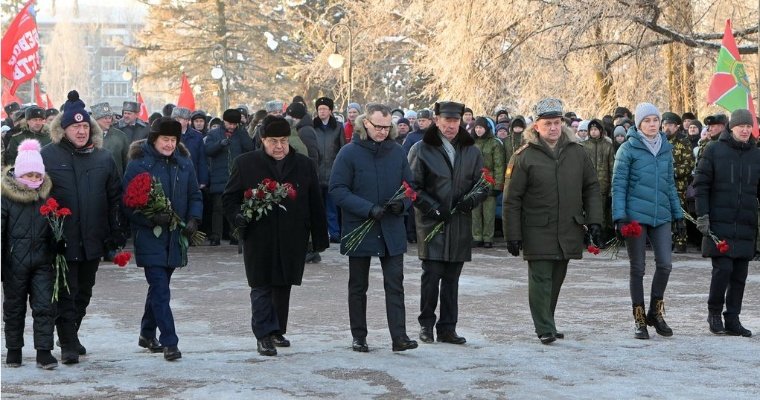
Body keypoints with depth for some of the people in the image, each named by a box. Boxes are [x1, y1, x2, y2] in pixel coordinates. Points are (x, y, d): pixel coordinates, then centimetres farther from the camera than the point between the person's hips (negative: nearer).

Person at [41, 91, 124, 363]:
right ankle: (68, 344, 1)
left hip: (93, 240, 4)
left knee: (83, 292, 14)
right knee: (65, 293, -4)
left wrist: (116, 233, 6)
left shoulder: (103, 157, 8)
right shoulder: (47, 156, -4)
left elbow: (115, 197, 12)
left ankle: (71, 334, 30)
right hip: (62, 241, -4)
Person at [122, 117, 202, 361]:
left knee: (159, 287, 17)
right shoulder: (139, 163, -8)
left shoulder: (183, 162, 6)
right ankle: (169, 342, -8)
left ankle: (147, 334, 32)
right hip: (150, 238, -5)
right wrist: (151, 218, -22)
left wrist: (193, 219, -5)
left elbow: (195, 195, 13)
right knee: (161, 290, -10)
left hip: (175, 238, 5)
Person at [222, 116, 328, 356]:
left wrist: (320, 239, 8)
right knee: (261, 288, -4)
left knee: (283, 286, 10)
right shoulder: (245, 164, 2)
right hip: (258, 240, -2)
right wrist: (238, 216, -13)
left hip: (292, 241, 2)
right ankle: (264, 335, 1)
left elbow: (315, 205, 10)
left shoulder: (305, 165, 8)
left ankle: (277, 331, 23)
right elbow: (229, 198, 8)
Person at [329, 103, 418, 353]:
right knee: (358, 286, 9)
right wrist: (368, 209, -22)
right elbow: (337, 190, -12)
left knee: (395, 284, -4)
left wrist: (402, 203, -10)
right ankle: (359, 337, 20)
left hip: (392, 231, 2)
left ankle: (399, 337, -4)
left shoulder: (397, 152, 4)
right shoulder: (349, 153, -8)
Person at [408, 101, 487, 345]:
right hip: (432, 223, -3)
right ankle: (426, 325, 9)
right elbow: (413, 187, -2)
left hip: (460, 225, 3)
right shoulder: (422, 150, -1)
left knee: (452, 279, 7)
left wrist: (472, 199, -6)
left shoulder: (471, 151, 10)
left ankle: (447, 328, 14)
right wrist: (431, 207, -13)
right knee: (431, 275, -6)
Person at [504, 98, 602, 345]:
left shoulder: (577, 153, 8)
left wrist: (594, 220, 2)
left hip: (568, 230, 4)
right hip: (537, 232, -4)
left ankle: (547, 322, 27)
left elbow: (591, 188, 13)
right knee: (540, 279, -6)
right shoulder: (524, 156, -5)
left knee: (556, 280, 13)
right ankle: (545, 329, -2)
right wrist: (513, 235, -7)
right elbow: (512, 200, -4)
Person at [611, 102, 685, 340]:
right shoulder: (628, 149, -3)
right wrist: (619, 216, -14)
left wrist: (678, 214, 17)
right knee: (638, 268, 3)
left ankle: (656, 312, 16)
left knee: (665, 264, -4)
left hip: (662, 216, 4)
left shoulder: (666, 149, 12)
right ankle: (639, 319, 12)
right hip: (636, 216, -4)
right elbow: (618, 184, -5)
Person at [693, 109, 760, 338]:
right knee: (723, 269, -10)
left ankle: (732, 320, 13)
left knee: (739, 275, 5)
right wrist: (702, 215, -8)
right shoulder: (714, 151, 0)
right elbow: (701, 184, -1)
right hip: (719, 223, -4)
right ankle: (714, 312, 10)